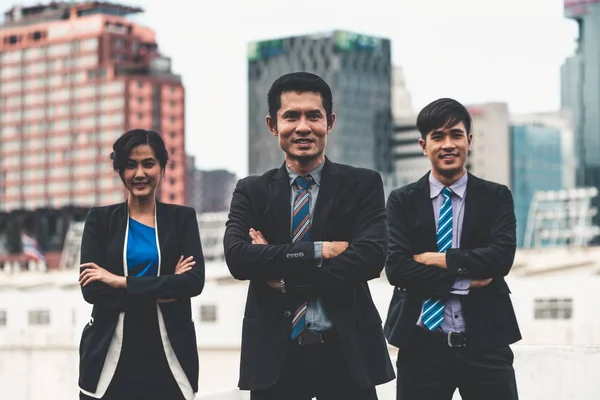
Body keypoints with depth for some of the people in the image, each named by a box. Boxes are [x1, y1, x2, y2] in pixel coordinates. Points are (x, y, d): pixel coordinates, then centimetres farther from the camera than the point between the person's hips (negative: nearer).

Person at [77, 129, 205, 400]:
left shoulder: (182, 218, 6)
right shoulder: (100, 219, 5)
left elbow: (194, 282, -8)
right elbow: (91, 289, -6)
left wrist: (122, 282, -12)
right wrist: (162, 290, -12)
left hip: (167, 354, 0)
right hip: (111, 355, 0)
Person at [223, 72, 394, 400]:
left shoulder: (363, 185, 2)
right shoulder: (251, 192, 6)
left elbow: (371, 257, -12)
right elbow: (237, 257, -10)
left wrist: (285, 276, -12)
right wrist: (320, 250, -15)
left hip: (345, 352, -1)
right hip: (274, 354, 1)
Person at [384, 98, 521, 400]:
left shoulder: (497, 197, 6)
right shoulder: (402, 201, 6)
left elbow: (502, 257, -8)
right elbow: (395, 268, -6)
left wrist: (438, 259, -10)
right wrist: (464, 281, -10)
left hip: (485, 344, 0)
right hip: (422, 346, 0)